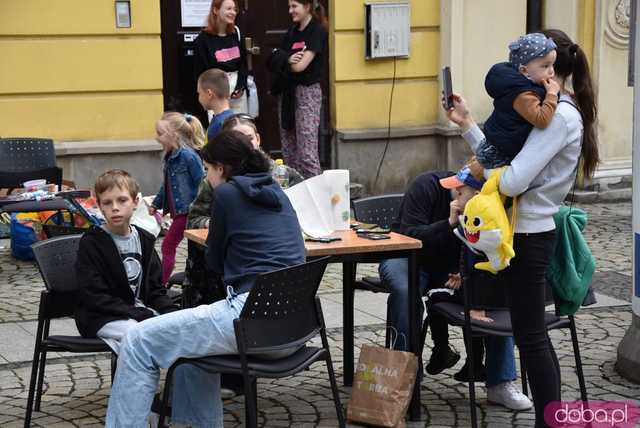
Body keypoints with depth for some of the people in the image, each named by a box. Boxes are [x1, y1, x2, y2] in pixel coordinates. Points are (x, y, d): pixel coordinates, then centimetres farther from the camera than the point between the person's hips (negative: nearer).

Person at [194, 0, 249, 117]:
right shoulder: (203, 38, -7)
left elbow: (244, 62, 11)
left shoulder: (236, 33, 9)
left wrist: (241, 86, -3)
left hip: (238, 87, 5)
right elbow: (201, 71, -7)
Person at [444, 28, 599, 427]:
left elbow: (512, 181, -26)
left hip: (528, 237, -10)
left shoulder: (560, 116, -20)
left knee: (530, 337, -2)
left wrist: (481, 168, -7)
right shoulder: (557, 112, 13)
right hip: (527, 232, 10)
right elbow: (502, 160, 11)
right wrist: (467, 124, 9)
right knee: (534, 334, 16)